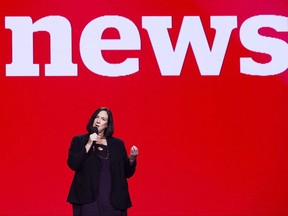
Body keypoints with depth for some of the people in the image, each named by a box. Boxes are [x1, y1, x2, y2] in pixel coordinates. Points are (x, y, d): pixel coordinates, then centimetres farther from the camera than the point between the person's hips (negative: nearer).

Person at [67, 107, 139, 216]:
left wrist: (132, 158, -5)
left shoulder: (117, 144, 11)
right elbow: (73, 165, -8)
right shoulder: (79, 140, 6)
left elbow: (127, 173, 13)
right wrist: (89, 145, -10)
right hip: (89, 199, -2)